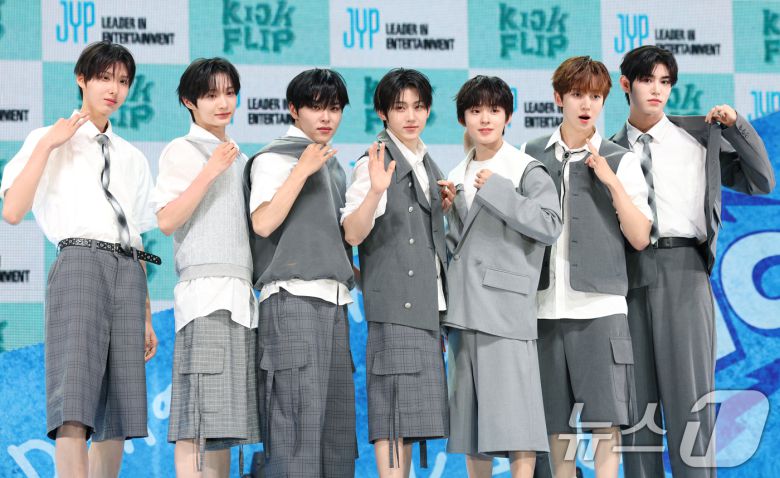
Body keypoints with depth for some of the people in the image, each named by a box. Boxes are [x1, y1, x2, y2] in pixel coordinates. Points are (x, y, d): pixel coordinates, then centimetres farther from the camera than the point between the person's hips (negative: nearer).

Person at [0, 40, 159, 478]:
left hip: (128, 273, 5)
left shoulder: (133, 159, 24)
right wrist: (47, 145, -6)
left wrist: (147, 317, 18)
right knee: (74, 407, -19)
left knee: (117, 412, -1)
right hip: (80, 264, -5)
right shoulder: (51, 141, 10)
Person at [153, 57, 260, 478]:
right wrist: (210, 171, -15)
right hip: (205, 290, -7)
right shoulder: (182, 150, 2)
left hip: (242, 296, 7)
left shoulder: (240, 159, 22)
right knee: (199, 419, -13)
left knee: (224, 419, 4)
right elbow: (167, 220, -10)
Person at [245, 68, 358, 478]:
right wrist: (302, 169, -16)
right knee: (296, 417, -12)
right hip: (293, 300, -8)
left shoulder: (334, 167, 20)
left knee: (337, 422, 7)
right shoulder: (275, 158, -2)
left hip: (333, 301, 8)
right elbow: (262, 223, -15)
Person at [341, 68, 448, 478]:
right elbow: (352, 233, -19)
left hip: (428, 305, 8)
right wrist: (376, 189, -32)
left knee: (411, 414, 9)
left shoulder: (428, 166, 19)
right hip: (395, 307, -8)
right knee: (394, 417, -10)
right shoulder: (375, 163, -6)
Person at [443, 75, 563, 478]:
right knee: (470, 418, 8)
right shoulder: (458, 177, 18)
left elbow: (549, 225, -15)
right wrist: (446, 210, 4)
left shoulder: (526, 171, -1)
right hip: (464, 310, 7)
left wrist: (496, 189, -15)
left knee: (513, 418, -10)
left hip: (506, 307, -6)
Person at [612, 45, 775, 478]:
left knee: (688, 390, -5)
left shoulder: (699, 137, 9)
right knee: (637, 394, 4)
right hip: (629, 274, 2)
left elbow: (761, 182, 6)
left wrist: (738, 126, -2)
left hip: (682, 268, -2)